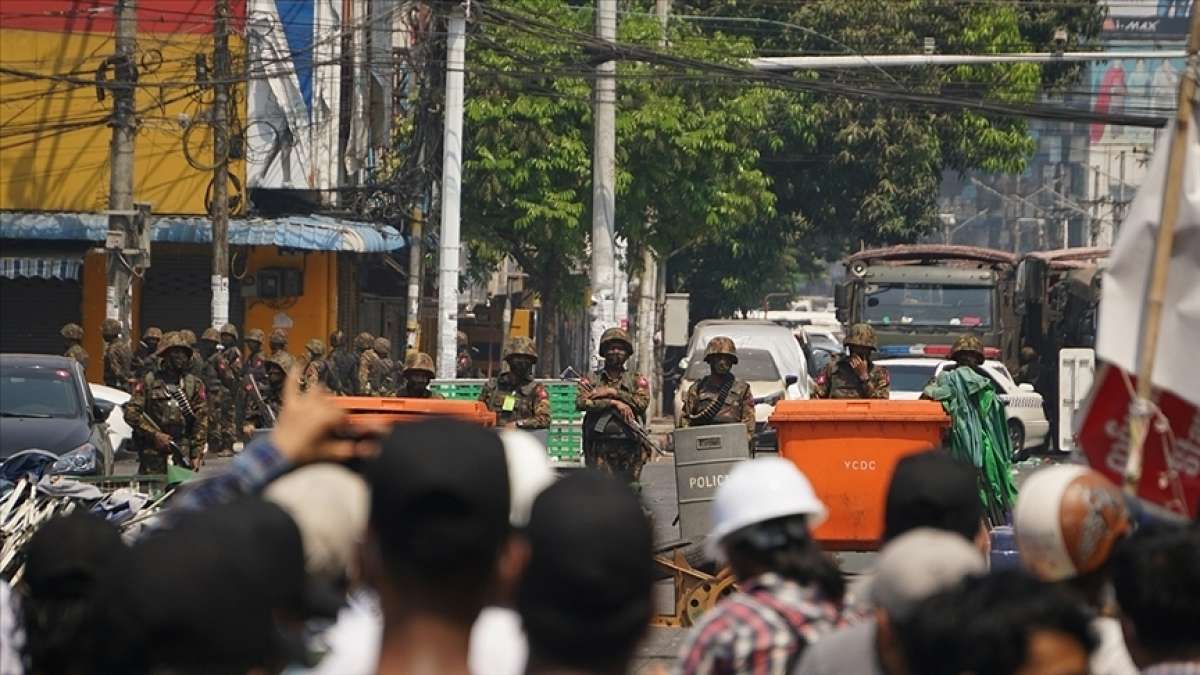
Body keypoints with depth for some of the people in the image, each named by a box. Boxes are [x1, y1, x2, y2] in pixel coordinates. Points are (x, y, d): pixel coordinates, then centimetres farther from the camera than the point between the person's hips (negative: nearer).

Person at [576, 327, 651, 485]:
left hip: (629, 449, 1)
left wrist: (613, 392, -8)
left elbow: (643, 402, -5)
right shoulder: (591, 379, 12)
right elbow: (581, 402, -7)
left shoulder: (636, 380, 14)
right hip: (600, 448, -1)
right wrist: (614, 403, -13)